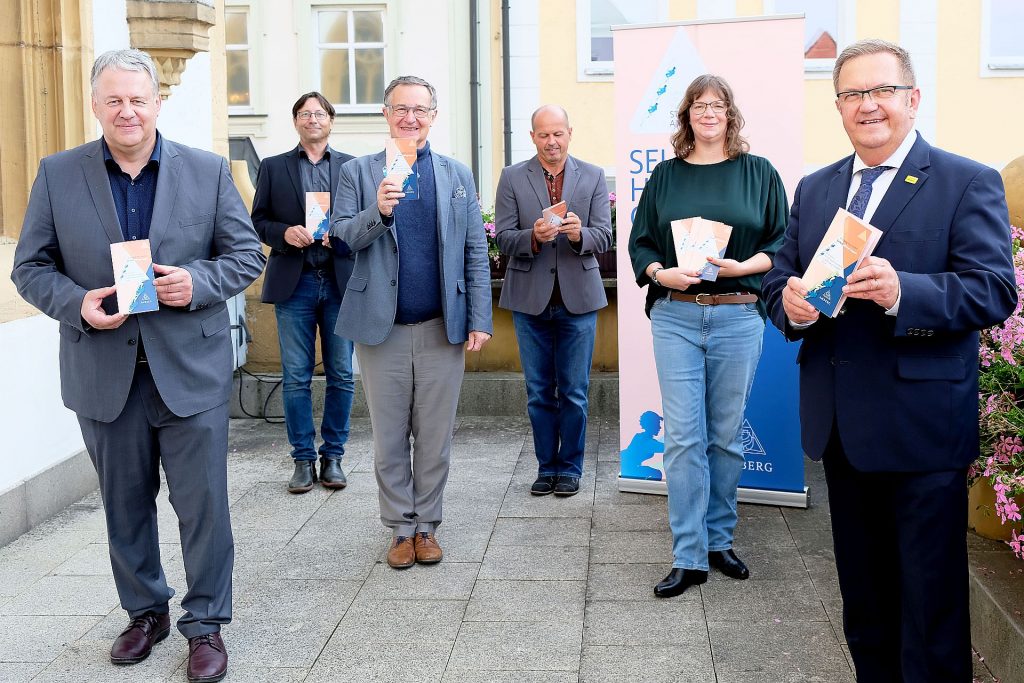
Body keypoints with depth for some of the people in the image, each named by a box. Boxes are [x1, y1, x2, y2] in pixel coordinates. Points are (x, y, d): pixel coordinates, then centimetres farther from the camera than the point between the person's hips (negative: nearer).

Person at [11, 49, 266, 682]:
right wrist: (76, 303, -15)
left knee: (203, 505, 3)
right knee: (125, 506, 15)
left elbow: (247, 254, 2)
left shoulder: (208, 171, 0)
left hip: (190, 370, -1)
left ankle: (206, 624, 20)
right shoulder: (58, 175, 2)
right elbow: (32, 267, 4)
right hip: (104, 375, 2)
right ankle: (146, 612, 35)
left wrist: (197, 282, -16)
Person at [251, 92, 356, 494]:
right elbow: (258, 222, 8)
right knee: (296, 378, 2)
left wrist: (340, 232, -11)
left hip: (341, 281, 0)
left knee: (341, 376, 4)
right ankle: (303, 459, 11)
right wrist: (285, 233, -11)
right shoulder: (273, 167, 10)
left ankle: (333, 456, 15)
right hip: (294, 283, 0)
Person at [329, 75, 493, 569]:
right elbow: (340, 237, -7)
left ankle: (427, 524, 23)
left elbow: (475, 253, 5)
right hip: (382, 329, -1)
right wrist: (378, 212, -25)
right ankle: (401, 527, 22)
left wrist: (479, 320, -2)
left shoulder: (457, 175, 8)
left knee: (435, 437, 9)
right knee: (390, 437, 8)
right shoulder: (357, 173, 4)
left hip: (442, 328, 1)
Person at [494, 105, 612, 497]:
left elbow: (604, 236, -3)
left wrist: (580, 234, -24)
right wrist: (533, 237, -22)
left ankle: (570, 468, 18)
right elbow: (503, 238, -3)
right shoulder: (512, 178, 3)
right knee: (539, 392, 9)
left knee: (574, 391, 5)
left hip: (578, 298, 0)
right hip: (530, 299, 0)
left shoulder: (593, 177, 4)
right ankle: (546, 466, 21)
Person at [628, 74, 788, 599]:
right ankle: (689, 557, 2)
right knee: (682, 437, -4)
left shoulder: (759, 173, 7)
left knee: (726, 436, 8)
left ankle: (719, 540, 24)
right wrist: (660, 272, -10)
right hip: (675, 317, 0)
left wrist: (742, 266, -13)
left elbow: (783, 243, 4)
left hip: (738, 316, 0)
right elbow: (639, 240, 10)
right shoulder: (665, 175, 10)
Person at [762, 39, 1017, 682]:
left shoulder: (969, 183, -5)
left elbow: (994, 290, -15)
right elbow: (779, 280, 11)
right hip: (840, 428, 6)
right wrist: (790, 303, -13)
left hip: (923, 430, -5)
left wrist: (901, 291, -31)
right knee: (863, 594, 19)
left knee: (929, 600, 4)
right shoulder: (814, 190, 12)